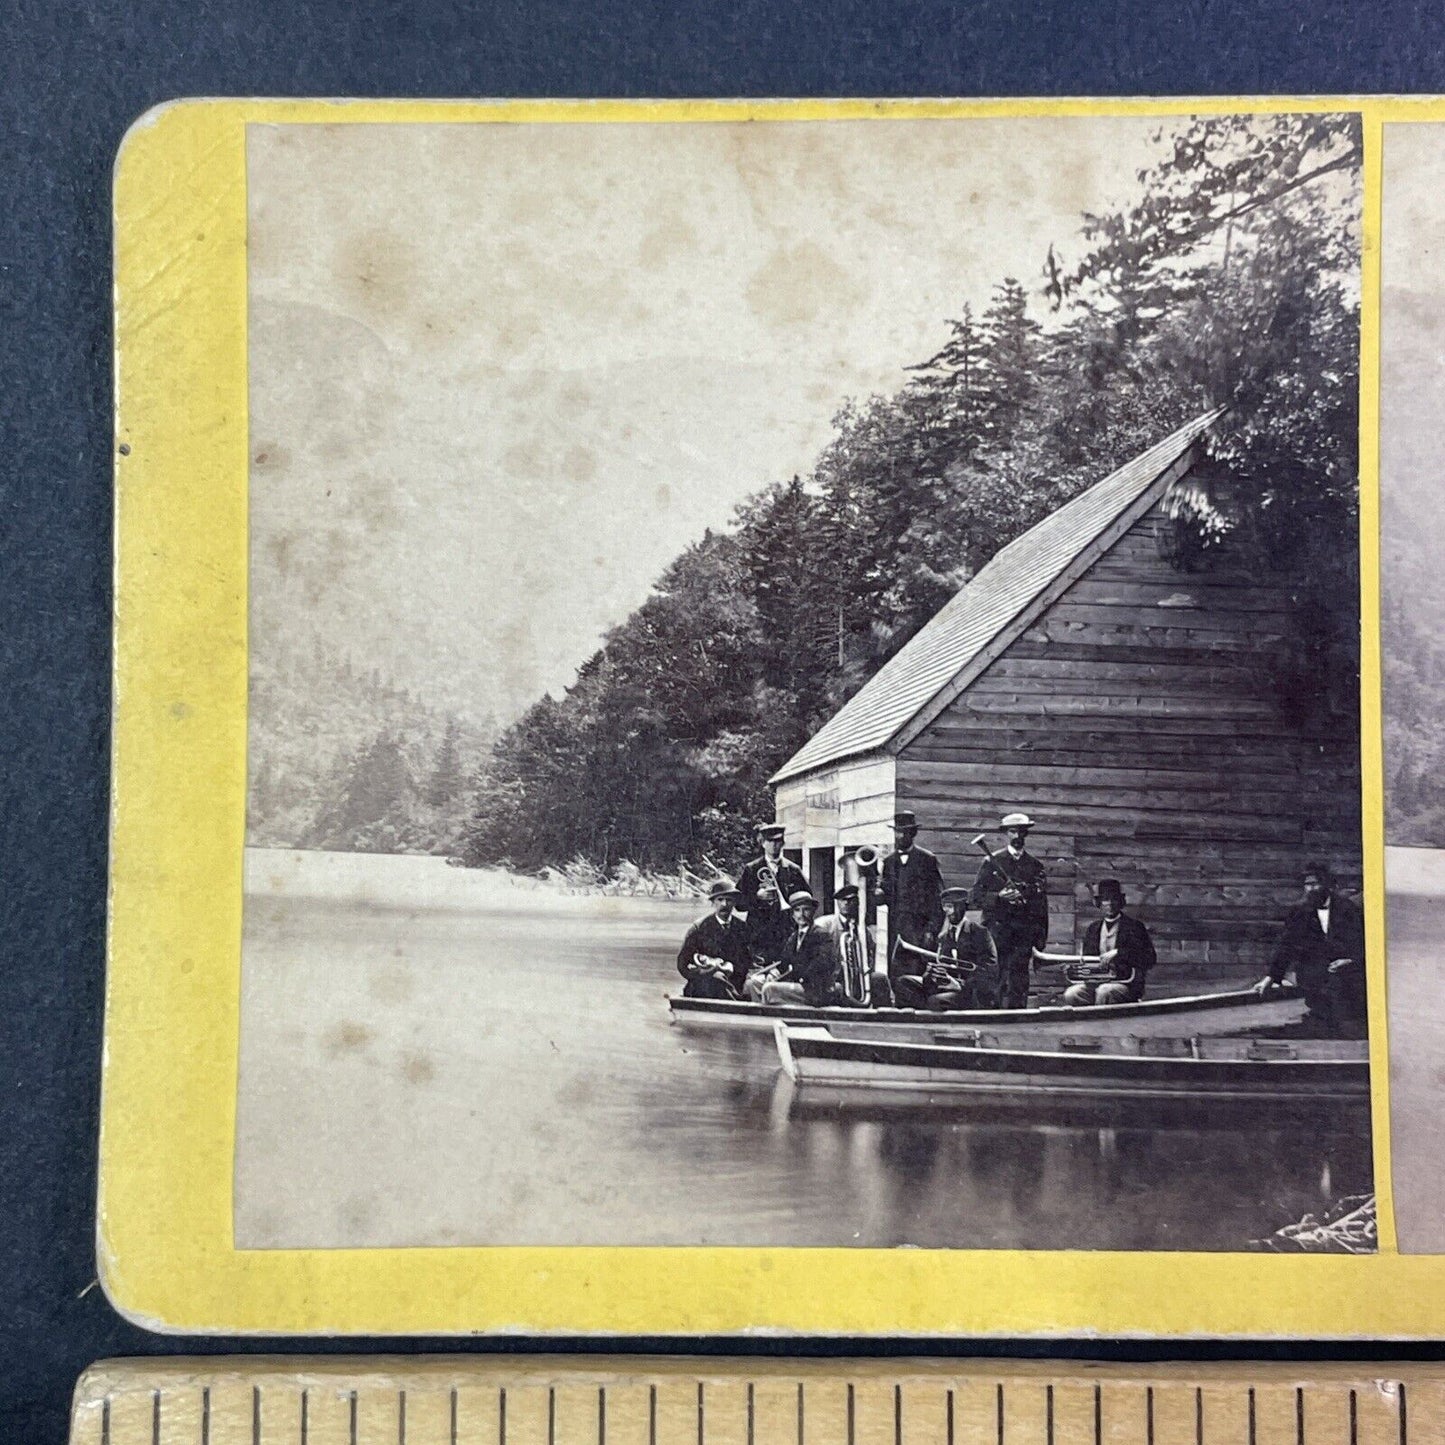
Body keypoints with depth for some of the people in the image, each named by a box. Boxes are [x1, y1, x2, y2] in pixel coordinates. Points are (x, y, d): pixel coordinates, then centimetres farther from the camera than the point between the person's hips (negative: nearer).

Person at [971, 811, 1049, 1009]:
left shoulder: (1035, 865, 13)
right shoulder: (992, 861, 8)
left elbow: (1042, 904, 10)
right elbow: (977, 896, 2)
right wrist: (999, 896, -13)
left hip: (1025, 930, 1)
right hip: (998, 925, -1)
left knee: (1019, 977, -7)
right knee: (998, 976, -7)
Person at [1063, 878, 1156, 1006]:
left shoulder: (1134, 926, 1)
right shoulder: (1092, 929, 16)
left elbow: (1150, 958, -10)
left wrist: (1118, 953, -19)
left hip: (1126, 984, -4)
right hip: (1095, 981, 4)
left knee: (1104, 991, -36)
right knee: (1071, 994, -24)